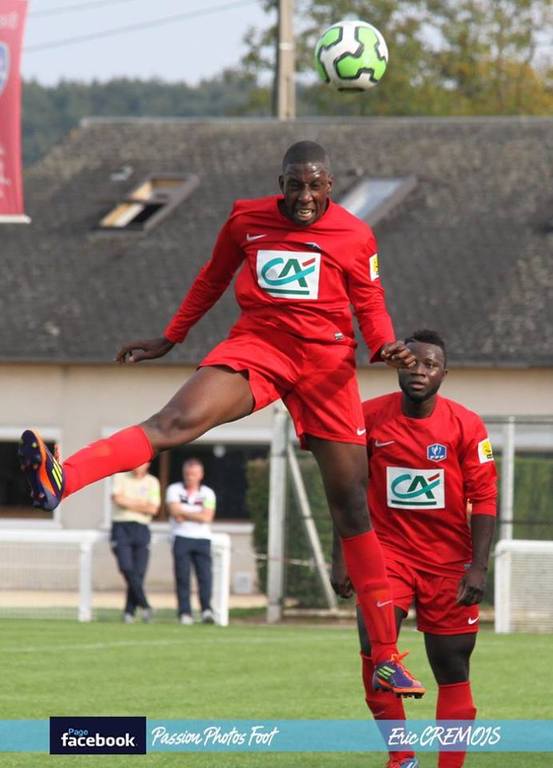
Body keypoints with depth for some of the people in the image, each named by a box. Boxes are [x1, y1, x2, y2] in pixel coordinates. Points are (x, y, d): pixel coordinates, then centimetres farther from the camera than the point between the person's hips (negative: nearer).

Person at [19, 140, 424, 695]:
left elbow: (370, 305, 10)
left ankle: (387, 658, 6)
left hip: (326, 361, 0)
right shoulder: (246, 219, 5)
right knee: (178, 419, -29)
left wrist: (386, 347, -11)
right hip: (256, 343, 0)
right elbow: (211, 281, 20)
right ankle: (59, 480, -53)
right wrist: (169, 339, 22)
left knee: (352, 505, 1)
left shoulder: (355, 236, 2)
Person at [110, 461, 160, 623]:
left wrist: (129, 503, -4)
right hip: (121, 526, -2)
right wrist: (141, 504, -4)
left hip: (141, 529, 2)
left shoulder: (152, 482, 11)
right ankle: (144, 605, -15)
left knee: (139, 572, -3)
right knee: (126, 567, -18)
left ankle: (129, 611, 4)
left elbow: (153, 509, -1)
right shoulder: (121, 477, 9)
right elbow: (117, 499, -9)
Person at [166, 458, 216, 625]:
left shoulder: (207, 493, 11)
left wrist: (184, 513, -4)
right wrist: (196, 515, -3)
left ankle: (207, 610, -20)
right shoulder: (174, 490, 9)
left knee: (205, 575, -13)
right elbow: (175, 513, -6)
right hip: (181, 538, -1)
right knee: (182, 576, -7)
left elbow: (206, 517, -4)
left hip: (202, 539, 1)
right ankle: (185, 612, -7)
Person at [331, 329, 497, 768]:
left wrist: (478, 567, -14)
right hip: (390, 549, 0)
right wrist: (342, 558, 1)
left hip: (449, 560, 0)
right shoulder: (370, 418, -2)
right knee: (374, 643, -21)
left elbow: (484, 500, -6)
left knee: (452, 668, 2)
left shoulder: (466, 426, -6)